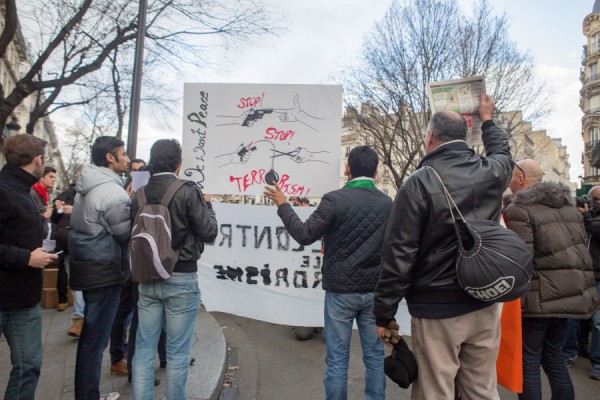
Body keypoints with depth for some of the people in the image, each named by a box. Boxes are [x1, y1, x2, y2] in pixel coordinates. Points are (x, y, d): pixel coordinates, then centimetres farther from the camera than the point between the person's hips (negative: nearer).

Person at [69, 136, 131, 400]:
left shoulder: (86, 187, 11)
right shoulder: (112, 191, -19)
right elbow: (127, 234, -16)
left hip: (87, 268, 10)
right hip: (104, 272, -10)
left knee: (90, 334, 20)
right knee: (96, 337, 2)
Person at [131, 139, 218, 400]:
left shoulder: (139, 195, 2)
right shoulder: (188, 191, -13)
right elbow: (209, 232, -10)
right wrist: (207, 205, 5)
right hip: (181, 280, -4)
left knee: (144, 348, 13)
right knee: (177, 351, 7)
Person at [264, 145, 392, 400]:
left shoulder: (335, 199, -13)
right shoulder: (387, 203, 4)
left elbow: (304, 235, -12)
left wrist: (282, 205, -2)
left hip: (341, 290, -4)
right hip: (374, 291, 4)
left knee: (337, 358, 7)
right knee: (375, 355, 14)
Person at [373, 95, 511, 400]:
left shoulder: (418, 184, -15)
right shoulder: (492, 172, -1)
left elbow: (398, 255, -16)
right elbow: (502, 151, 27)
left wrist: (384, 314, -7)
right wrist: (487, 119, 44)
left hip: (437, 311, -5)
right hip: (485, 306, 6)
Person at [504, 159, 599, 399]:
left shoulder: (519, 210, -14)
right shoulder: (570, 206, 13)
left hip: (538, 298, -8)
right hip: (567, 294, 8)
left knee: (528, 361, 5)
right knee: (553, 355, 20)